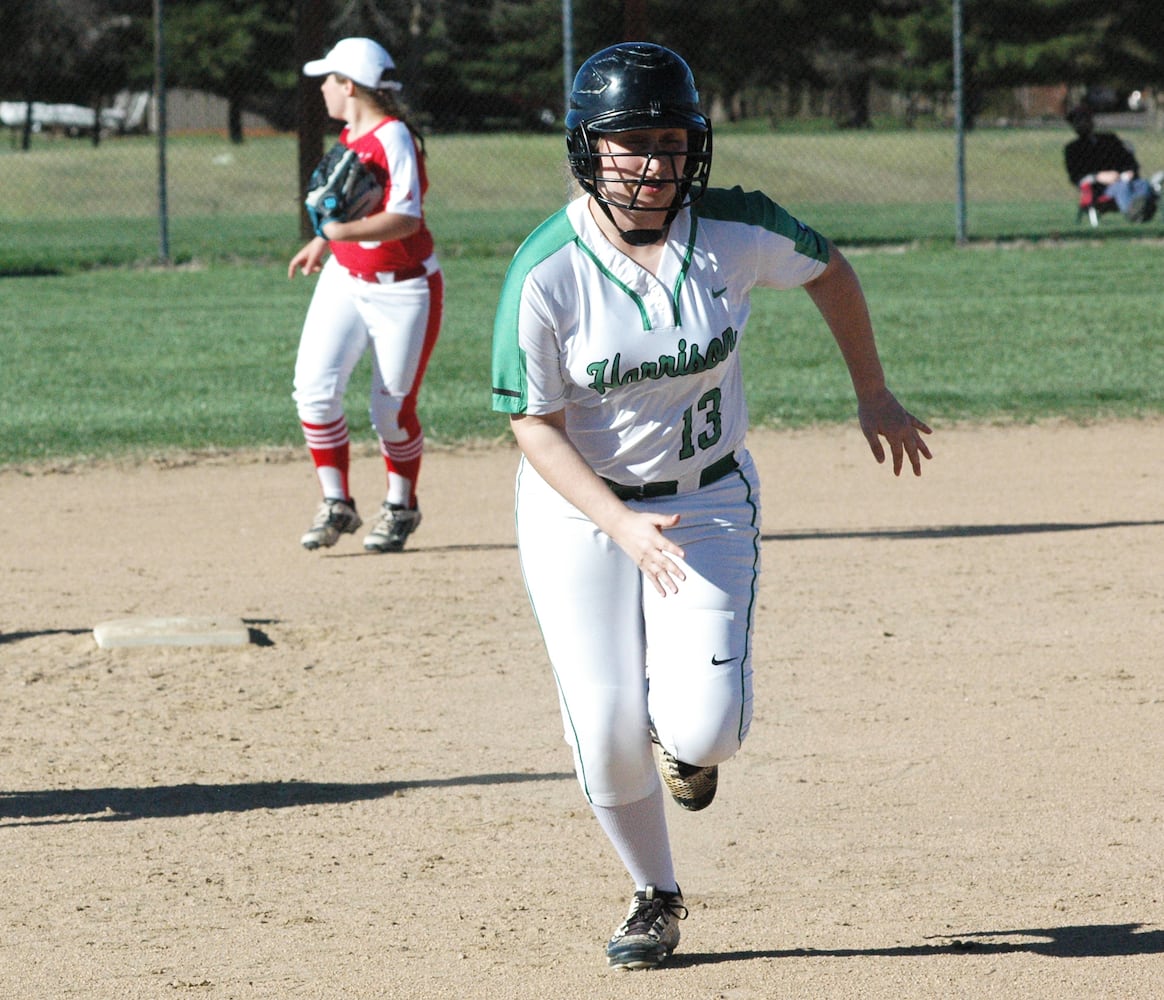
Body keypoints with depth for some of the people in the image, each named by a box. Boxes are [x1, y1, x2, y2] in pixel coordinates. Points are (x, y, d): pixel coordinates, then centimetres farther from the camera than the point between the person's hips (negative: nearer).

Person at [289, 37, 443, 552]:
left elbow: (407, 217, -32)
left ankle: (400, 507, 24)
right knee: (314, 388, -8)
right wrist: (321, 242, 28)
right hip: (344, 279, 7)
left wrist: (346, 232, -43)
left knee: (393, 408, 1)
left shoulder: (393, 137, -21)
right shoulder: (350, 135, 5)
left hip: (403, 292, -7)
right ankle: (336, 505, 3)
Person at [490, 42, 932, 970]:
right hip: (577, 509, -1)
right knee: (609, 734, -5)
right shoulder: (545, 273, -20)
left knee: (702, 729, -15)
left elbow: (829, 269, 7)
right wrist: (622, 525, -28)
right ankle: (656, 898, 23)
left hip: (709, 501, 1)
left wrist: (874, 396, 14)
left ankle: (686, 734, 25)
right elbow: (534, 426, -15)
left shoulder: (738, 232, -14)